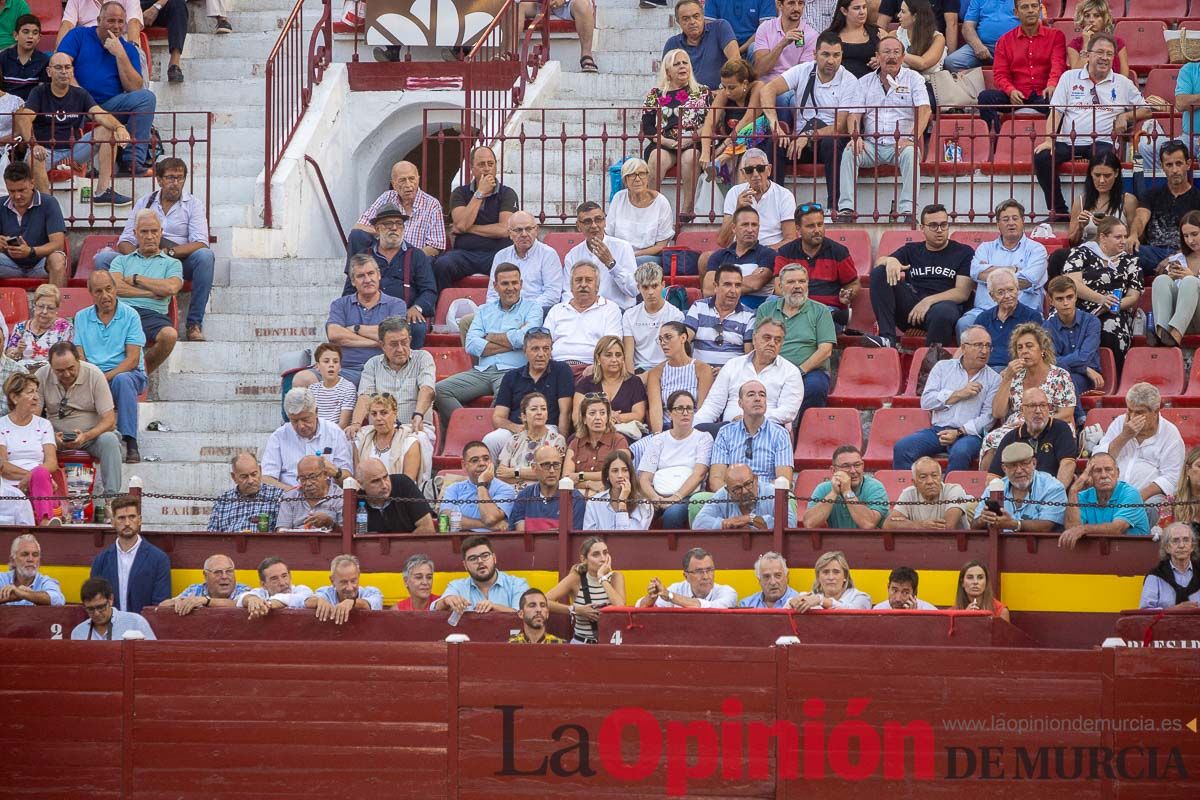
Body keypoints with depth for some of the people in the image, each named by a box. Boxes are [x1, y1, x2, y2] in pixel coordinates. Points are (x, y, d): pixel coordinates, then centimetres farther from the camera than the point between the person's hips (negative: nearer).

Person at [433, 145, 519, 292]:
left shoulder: (507, 194, 9)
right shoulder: (460, 193, 14)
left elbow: (504, 229, -6)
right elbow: (461, 224, -4)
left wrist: (468, 228, -1)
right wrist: (480, 193, -2)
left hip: (497, 252, -1)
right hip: (465, 252, 1)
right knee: (442, 265, -31)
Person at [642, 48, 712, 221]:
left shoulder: (703, 92, 17)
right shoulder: (655, 95, 18)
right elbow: (647, 128, 8)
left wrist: (690, 139, -11)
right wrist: (668, 142, -9)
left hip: (694, 144, -1)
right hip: (663, 145, 1)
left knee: (690, 157, -35)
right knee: (657, 158, -33)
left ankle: (686, 211, -35)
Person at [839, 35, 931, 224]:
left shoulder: (913, 79, 7)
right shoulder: (865, 82, 15)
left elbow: (924, 110, -6)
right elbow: (854, 114, 7)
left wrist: (912, 138, -22)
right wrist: (855, 137, -15)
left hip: (901, 144, -2)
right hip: (871, 144, 2)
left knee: (910, 154, -35)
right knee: (849, 153, -27)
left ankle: (907, 211, -40)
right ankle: (846, 210, -32)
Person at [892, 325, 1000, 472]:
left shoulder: (993, 379, 8)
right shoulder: (943, 367, 13)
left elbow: (988, 416, -2)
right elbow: (926, 401, 3)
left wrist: (959, 432, -14)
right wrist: (959, 394, -6)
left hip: (969, 433, -2)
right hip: (938, 430, 2)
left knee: (960, 453, -37)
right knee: (902, 448, -22)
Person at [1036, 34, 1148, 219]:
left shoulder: (1123, 84, 16)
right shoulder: (1069, 77, 15)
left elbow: (1145, 110, 20)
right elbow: (1056, 112, 8)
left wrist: (1126, 116, -1)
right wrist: (1049, 140, -7)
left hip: (1101, 141, -1)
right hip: (1067, 141, 1)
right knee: (1042, 158, -27)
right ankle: (1058, 211, -17)